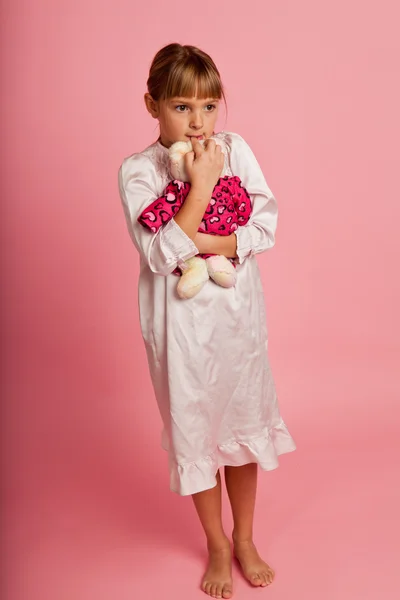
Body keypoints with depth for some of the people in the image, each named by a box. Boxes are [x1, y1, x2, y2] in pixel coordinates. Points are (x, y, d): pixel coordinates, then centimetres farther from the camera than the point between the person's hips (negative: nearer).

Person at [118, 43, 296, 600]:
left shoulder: (235, 149, -2)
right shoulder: (138, 171, -10)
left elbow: (266, 226, -7)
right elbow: (158, 254, -20)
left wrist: (203, 244, -19)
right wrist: (202, 185, -23)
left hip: (238, 310, 3)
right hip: (182, 321, -2)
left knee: (244, 422, 15)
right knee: (194, 429, 12)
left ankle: (245, 540, 39)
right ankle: (217, 544, 37)